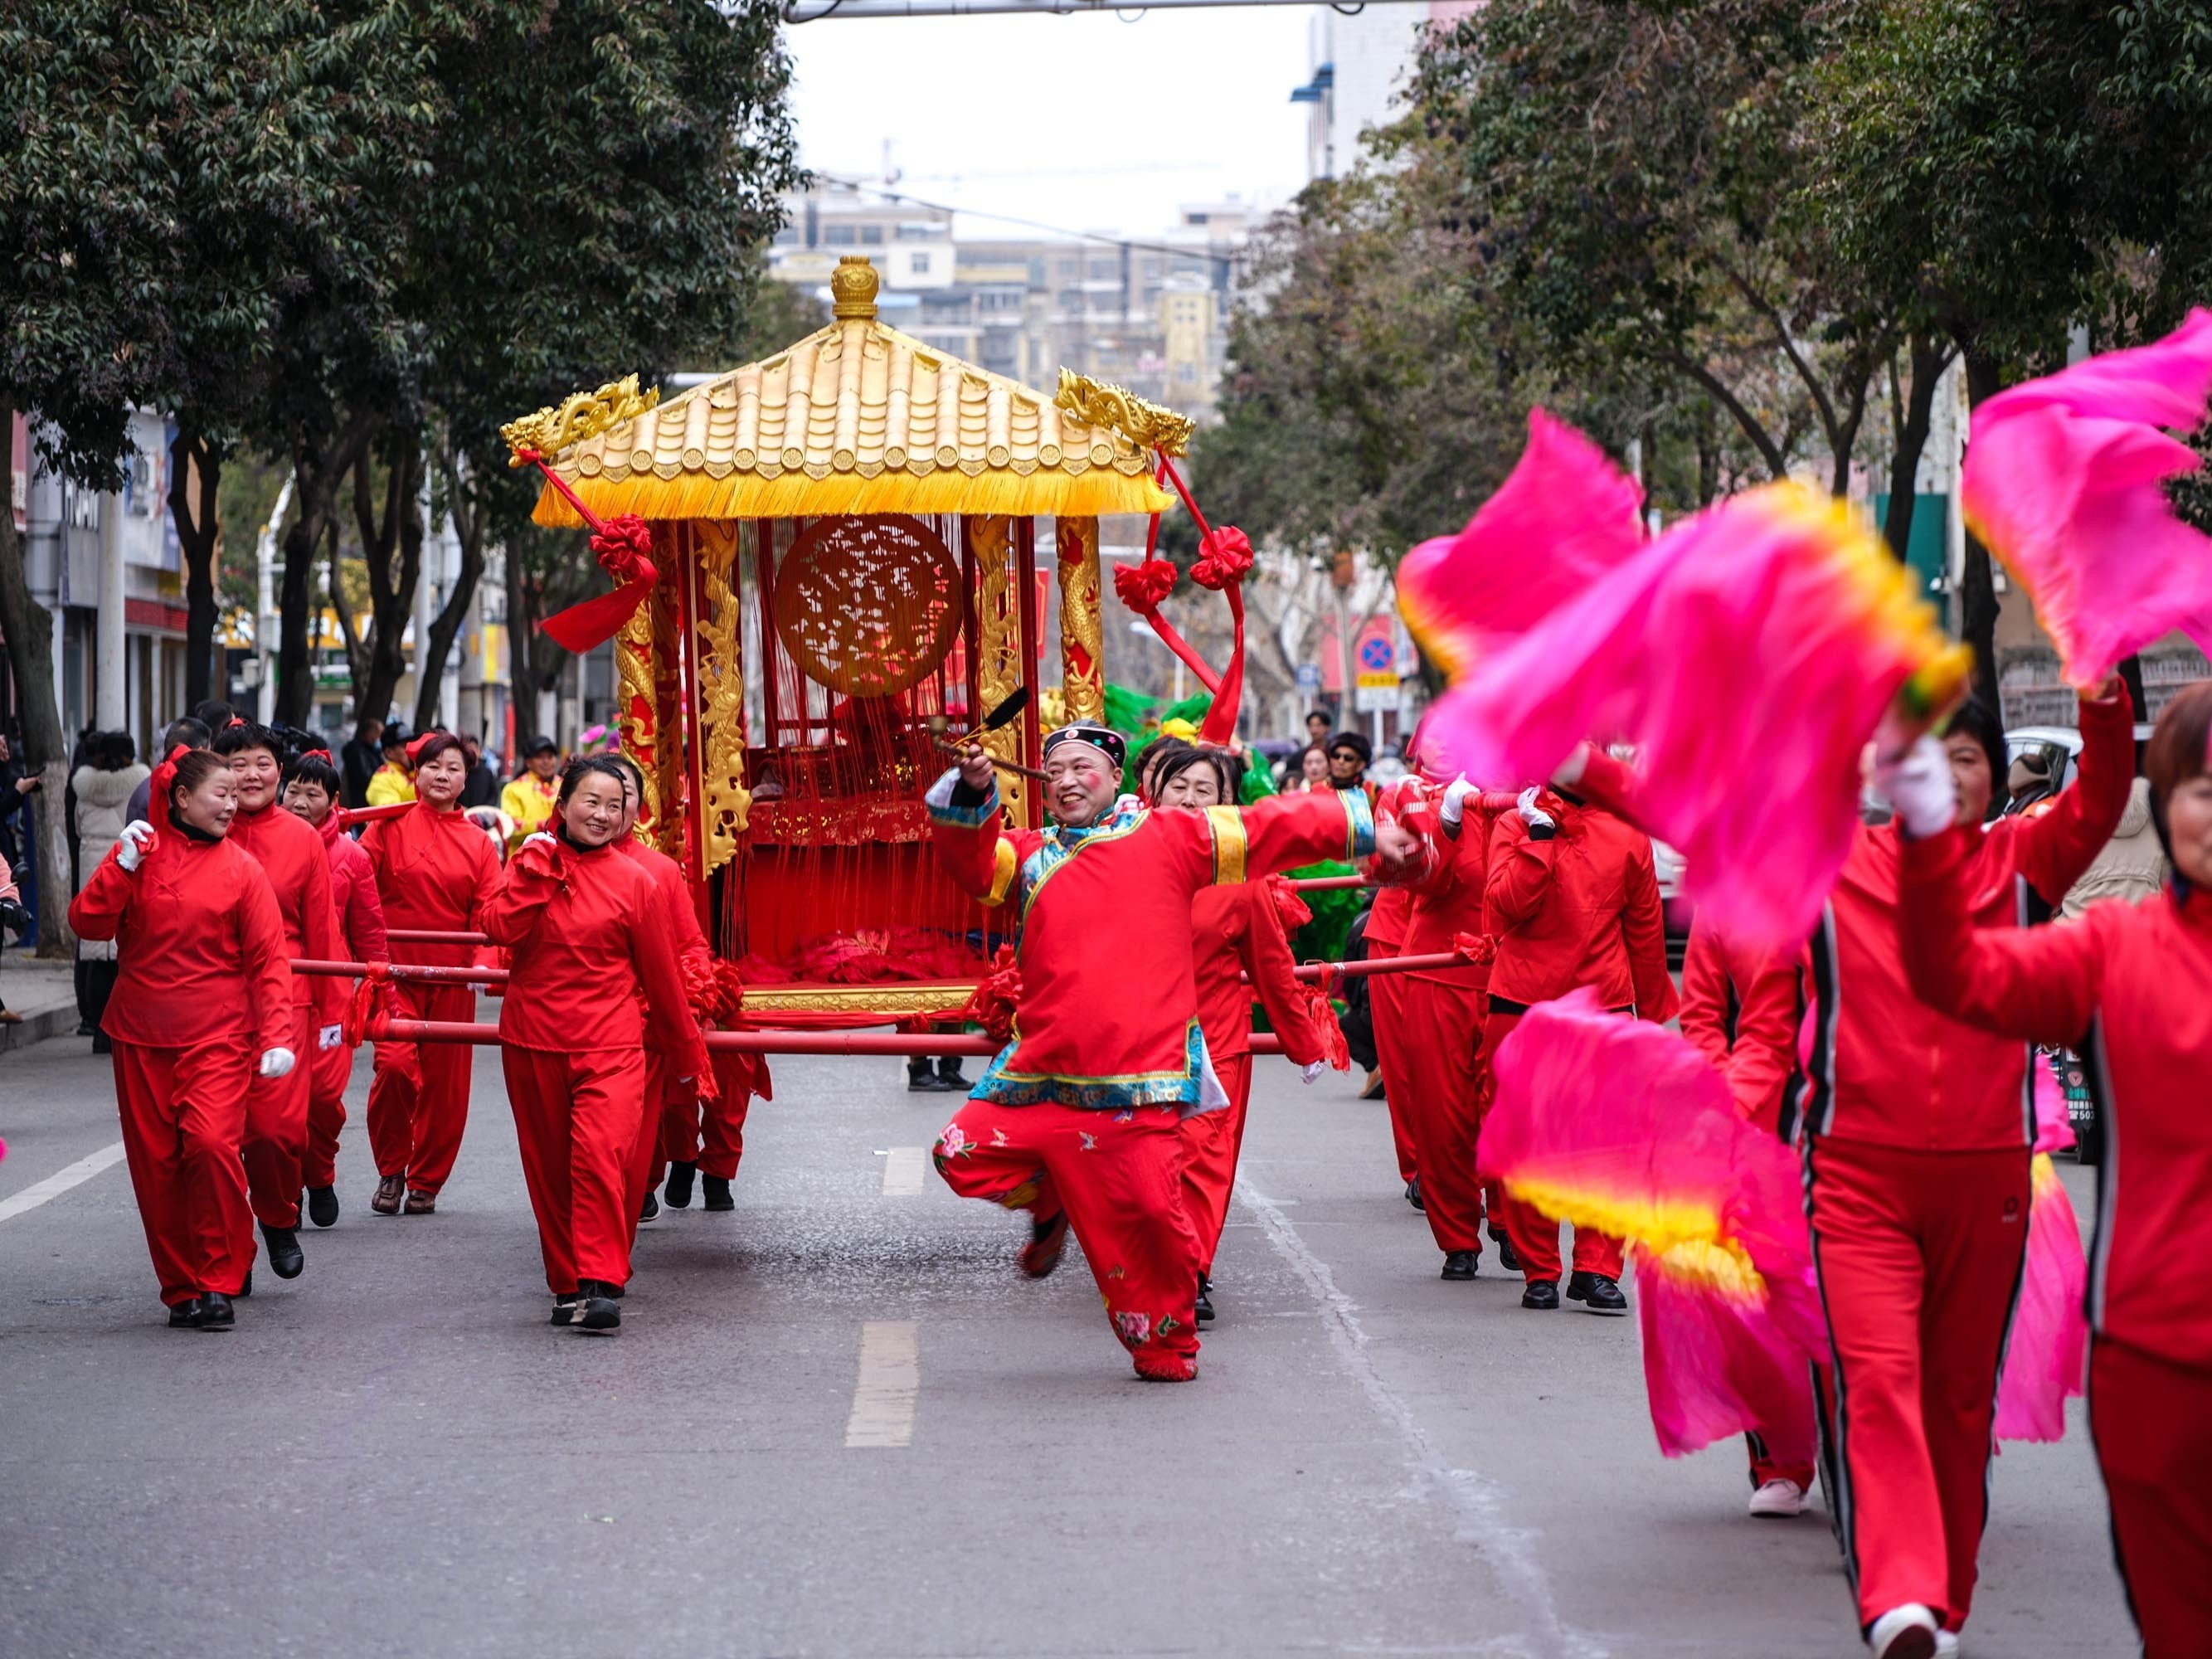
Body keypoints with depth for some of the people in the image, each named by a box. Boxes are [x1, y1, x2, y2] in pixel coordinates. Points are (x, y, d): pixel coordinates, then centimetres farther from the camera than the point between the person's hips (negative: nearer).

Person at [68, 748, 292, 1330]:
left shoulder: (240, 868, 0)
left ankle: (220, 1280, -7)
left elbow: (268, 959, -2)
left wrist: (276, 1036, -11)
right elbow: (88, 923, -3)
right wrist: (123, 864, -14)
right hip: (141, 1039, 3)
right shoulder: (139, 853, 6)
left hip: (217, 1038, -3)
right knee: (155, 1163, 3)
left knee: (211, 1141, -20)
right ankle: (182, 1289, 14)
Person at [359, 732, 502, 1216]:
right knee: (395, 1063, -18)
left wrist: (484, 959, -14)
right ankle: (390, 1169, 2)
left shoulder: (477, 843, 8)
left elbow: (490, 911, 2)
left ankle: (425, 1181, 22)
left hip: (452, 976, 3)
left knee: (445, 1080, 6)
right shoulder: (390, 826, 1)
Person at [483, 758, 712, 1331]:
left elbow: (661, 976, 7)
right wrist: (537, 869, -12)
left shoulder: (634, 882, 1)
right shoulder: (531, 864, 6)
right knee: (549, 1170, 8)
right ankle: (567, 1285, 20)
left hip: (610, 1045, -3)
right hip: (533, 1042, 3)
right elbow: (501, 928, -11)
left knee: (600, 1155, -20)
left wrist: (689, 1057, 12)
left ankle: (601, 1285, -20)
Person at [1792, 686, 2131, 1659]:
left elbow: (2099, 802, -11)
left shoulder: (2021, 862, 4)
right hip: (1859, 1171, -2)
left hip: (1986, 1175, 2)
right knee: (1876, 1376, -19)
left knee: (1960, 1392, 11)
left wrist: (2106, 699, -28)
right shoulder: (1832, 859, 4)